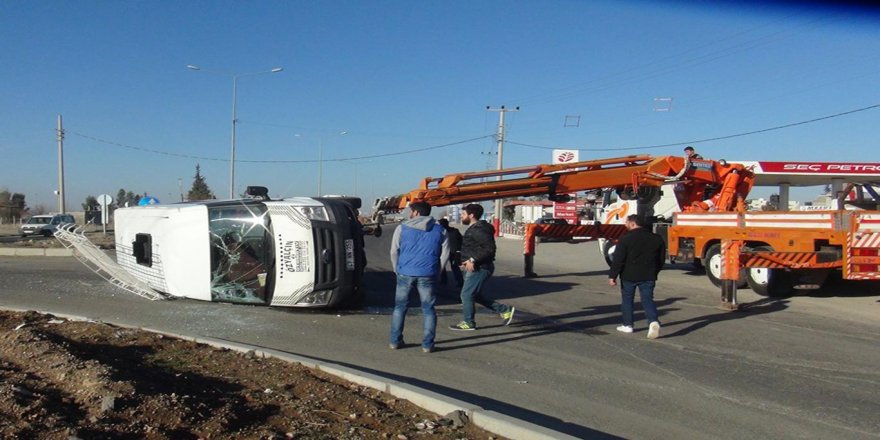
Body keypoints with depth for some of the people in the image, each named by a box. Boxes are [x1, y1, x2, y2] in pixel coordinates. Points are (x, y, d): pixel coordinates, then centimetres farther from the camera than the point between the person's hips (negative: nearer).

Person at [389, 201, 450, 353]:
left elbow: (394, 252, 5)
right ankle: (427, 344, 7)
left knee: (400, 307, 13)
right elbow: (445, 254, 6)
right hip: (427, 276, 0)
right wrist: (435, 272, 12)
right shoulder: (440, 230, 7)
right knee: (428, 309, 8)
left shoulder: (402, 228, 3)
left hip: (405, 273, 0)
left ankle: (395, 341, 16)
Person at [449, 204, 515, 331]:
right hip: (475, 268, 11)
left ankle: (468, 323, 9)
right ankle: (505, 310, 19)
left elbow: (489, 248, -26)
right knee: (475, 295, 14)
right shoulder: (474, 229, 16)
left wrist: (473, 260, -26)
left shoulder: (479, 230, -18)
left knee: (466, 295, -4)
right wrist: (467, 261, 15)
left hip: (479, 268, -11)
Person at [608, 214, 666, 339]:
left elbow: (618, 260, -13)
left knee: (627, 299, 12)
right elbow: (661, 259, 12)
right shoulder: (656, 239, 5)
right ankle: (654, 321, -18)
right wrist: (653, 273, 23)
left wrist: (612, 276, -7)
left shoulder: (626, 238, -10)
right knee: (647, 299, 5)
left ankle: (627, 325, 18)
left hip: (629, 276, -3)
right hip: (648, 276, 3)